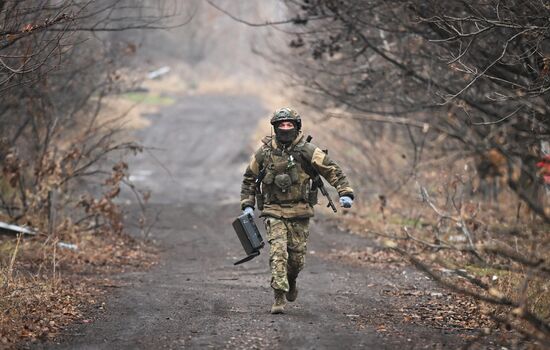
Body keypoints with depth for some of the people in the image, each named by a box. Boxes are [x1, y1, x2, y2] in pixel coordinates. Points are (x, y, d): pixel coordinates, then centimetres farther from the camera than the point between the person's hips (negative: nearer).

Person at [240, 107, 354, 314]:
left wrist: (345, 193, -15)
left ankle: (291, 281, 38)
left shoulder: (307, 151, -5)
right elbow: (249, 178, 14)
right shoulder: (264, 152, 1)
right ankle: (279, 297, -15)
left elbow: (332, 171, -4)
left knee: (297, 256, 6)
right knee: (278, 252, -15)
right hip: (274, 212, 0)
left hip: (299, 213, 0)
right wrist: (247, 205, 6)